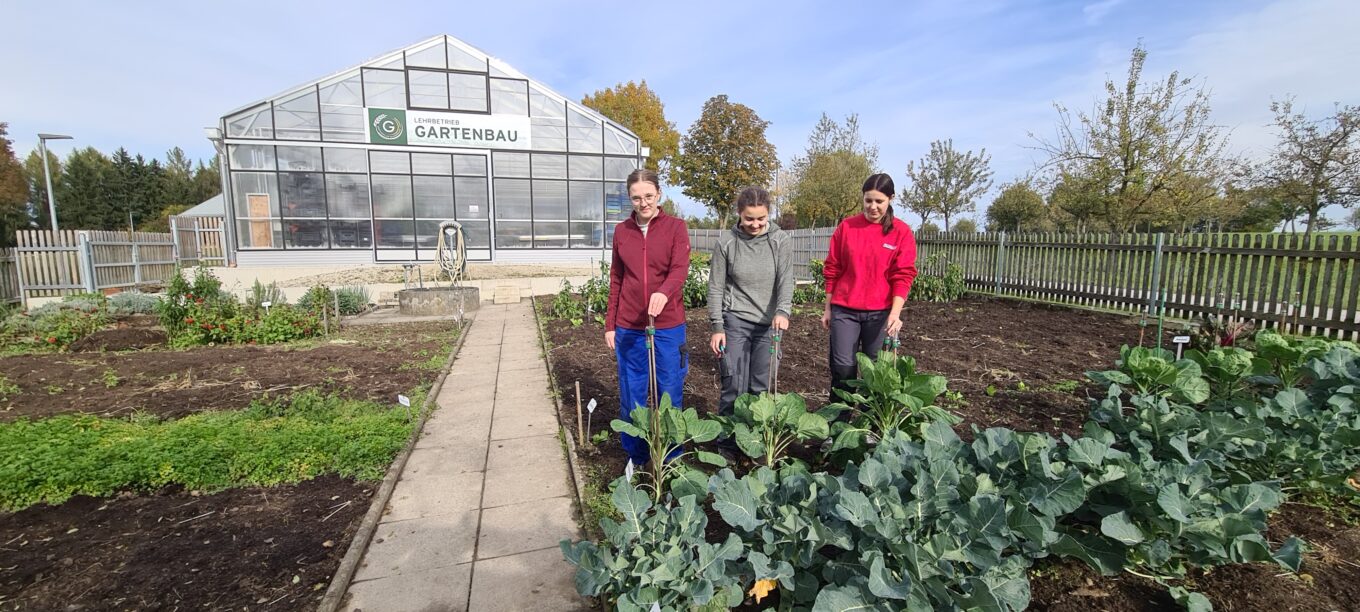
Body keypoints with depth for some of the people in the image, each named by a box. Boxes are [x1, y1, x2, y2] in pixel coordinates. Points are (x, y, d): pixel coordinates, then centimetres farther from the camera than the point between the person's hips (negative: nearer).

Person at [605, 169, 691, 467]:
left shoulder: (676, 227, -1)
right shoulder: (622, 231, 7)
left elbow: (680, 269, -16)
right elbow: (616, 280, 10)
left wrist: (663, 292, -37)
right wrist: (610, 325, 7)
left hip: (668, 326, -2)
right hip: (628, 328, 2)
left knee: (670, 396, 8)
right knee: (631, 397, 10)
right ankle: (635, 458, 28)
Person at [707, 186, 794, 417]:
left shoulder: (781, 240, -1)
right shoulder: (726, 243, -3)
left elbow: (786, 281, -8)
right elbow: (715, 288, 0)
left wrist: (782, 311, -26)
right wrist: (717, 327, -3)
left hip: (769, 323, 1)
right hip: (735, 321, -1)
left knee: (761, 388, 8)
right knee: (734, 387, -2)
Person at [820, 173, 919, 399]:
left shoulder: (901, 232, 1)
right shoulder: (846, 227, 3)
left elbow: (903, 276, -4)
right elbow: (832, 270, 7)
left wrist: (895, 313, -16)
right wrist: (828, 309, 7)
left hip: (881, 312, 0)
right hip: (844, 310, 1)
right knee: (843, 368, 0)